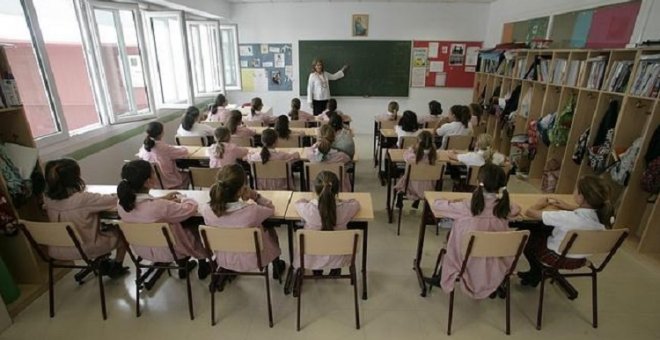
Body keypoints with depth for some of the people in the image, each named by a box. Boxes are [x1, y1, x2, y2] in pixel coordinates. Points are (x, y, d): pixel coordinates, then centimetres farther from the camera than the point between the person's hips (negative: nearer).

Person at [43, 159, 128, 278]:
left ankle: (103, 265, 41)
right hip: (84, 249, -6)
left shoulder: (48, 200, -11)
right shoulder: (83, 199, -31)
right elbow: (114, 200, -23)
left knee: (103, 229, 30)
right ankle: (116, 268, 31)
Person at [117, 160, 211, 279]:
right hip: (167, 252, -6)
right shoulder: (160, 207, -39)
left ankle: (183, 266, 44)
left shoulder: (122, 204, -18)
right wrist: (183, 199, -4)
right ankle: (203, 268, 39)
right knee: (197, 229, 21)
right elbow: (191, 207, -24)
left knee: (183, 226, 29)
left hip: (141, 250, 6)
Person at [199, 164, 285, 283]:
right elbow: (271, 209, -14)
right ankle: (276, 269, 49)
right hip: (252, 261, -2)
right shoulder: (252, 211, -35)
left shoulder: (207, 210, -27)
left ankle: (228, 270, 49)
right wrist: (256, 196, -23)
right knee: (270, 230, 27)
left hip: (224, 261, 3)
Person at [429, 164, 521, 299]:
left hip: (470, 266, -3)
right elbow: (517, 208, 13)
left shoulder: (467, 207, -22)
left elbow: (437, 204, -10)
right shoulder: (504, 208, -11)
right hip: (495, 271, 3)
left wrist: (454, 203, 8)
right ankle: (495, 285, 35)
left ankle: (443, 279, 35)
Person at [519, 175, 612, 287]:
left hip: (559, 258, -6)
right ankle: (536, 272, 36)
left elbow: (530, 212, -29)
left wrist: (540, 204, -9)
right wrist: (568, 206, 4)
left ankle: (536, 274, 34)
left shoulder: (567, 217, -38)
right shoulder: (602, 216, -19)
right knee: (539, 228, 23)